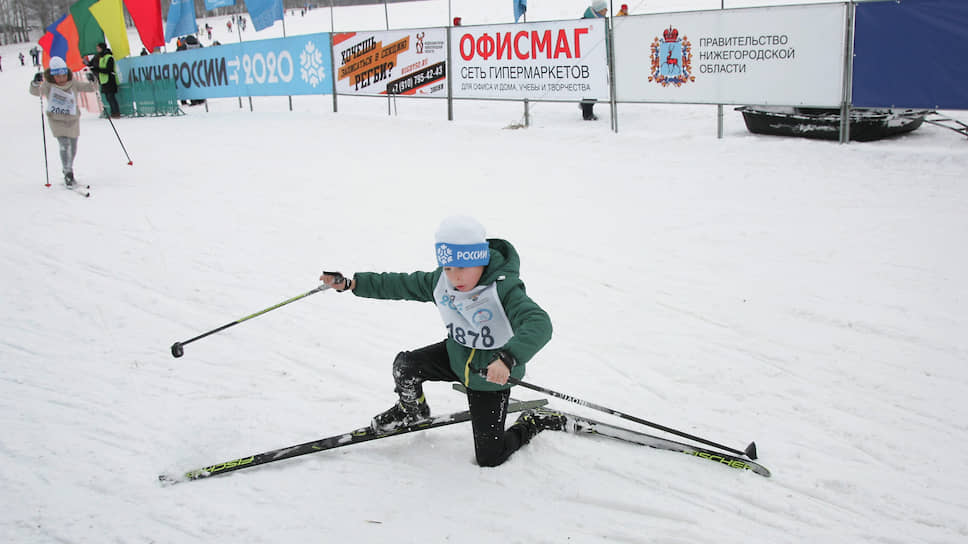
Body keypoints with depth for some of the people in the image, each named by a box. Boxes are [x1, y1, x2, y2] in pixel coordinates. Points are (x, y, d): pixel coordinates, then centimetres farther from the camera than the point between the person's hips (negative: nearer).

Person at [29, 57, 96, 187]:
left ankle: (69, 169, 36)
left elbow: (89, 87, -3)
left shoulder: (74, 83, -7)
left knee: (73, 147, 13)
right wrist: (36, 83, -40)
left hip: (73, 120, 3)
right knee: (64, 144, -17)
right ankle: (67, 173, -9)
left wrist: (93, 81, -23)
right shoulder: (48, 85, -12)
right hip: (56, 120, -3)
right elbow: (35, 92, -20)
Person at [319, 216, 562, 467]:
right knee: (405, 366, -14)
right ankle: (412, 410, 20)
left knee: (489, 458, -4)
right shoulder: (440, 281, -14)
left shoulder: (504, 288, -32)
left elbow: (539, 324, -46)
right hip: (457, 356, 5)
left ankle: (535, 422, 24)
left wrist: (507, 359, -62)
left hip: (492, 375, -5)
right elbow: (400, 284, 1)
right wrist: (350, 283, -3)